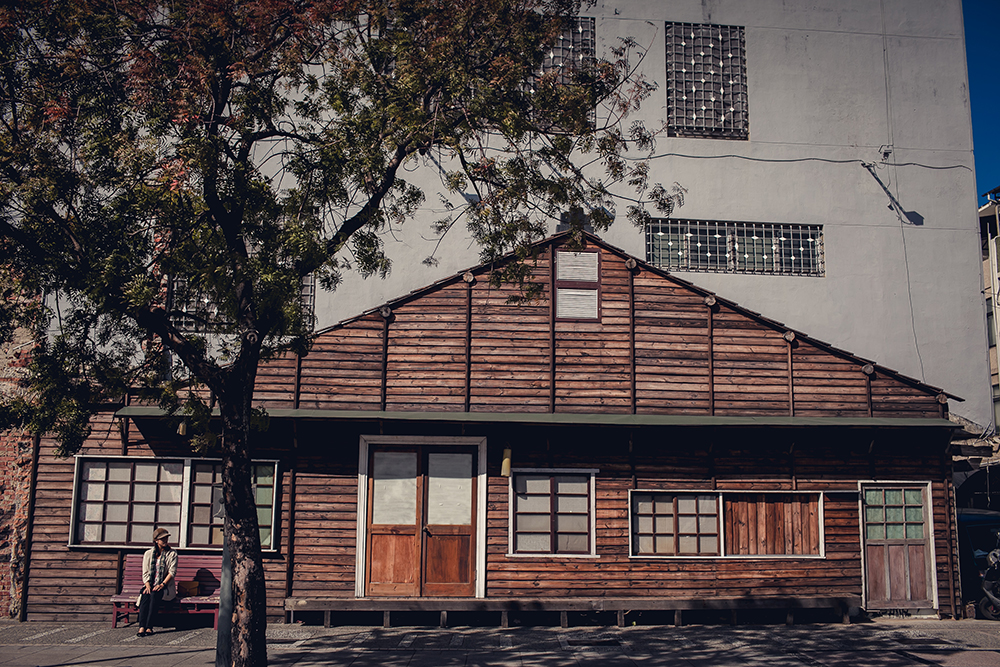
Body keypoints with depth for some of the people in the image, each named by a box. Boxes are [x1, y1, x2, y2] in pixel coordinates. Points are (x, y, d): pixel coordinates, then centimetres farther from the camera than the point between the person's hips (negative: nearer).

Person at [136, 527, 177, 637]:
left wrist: (162, 584, -17)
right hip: (150, 586, 2)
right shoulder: (148, 554, 15)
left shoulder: (172, 554, 8)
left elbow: (172, 571, -3)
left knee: (154, 594, -33)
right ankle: (142, 627, -40)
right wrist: (148, 585, -11)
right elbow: (145, 572, 8)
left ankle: (149, 627, -36)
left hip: (165, 587, -2)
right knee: (145, 596, -31)